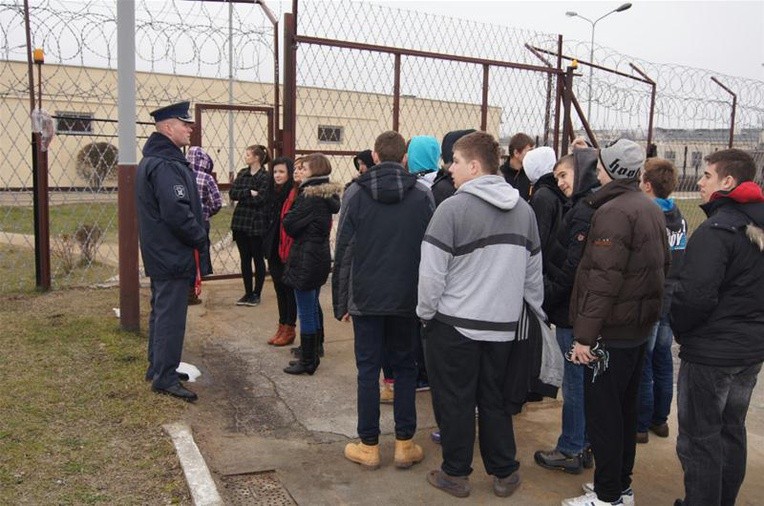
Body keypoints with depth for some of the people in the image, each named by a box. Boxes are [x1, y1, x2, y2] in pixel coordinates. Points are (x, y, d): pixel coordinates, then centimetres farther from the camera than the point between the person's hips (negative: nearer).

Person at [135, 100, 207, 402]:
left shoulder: (152, 160, 14)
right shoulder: (166, 165, -20)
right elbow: (177, 211, -29)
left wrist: (196, 237, 14)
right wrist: (200, 239, -14)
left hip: (159, 253, 11)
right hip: (173, 255, -11)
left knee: (161, 311, 18)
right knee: (171, 316, -4)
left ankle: (157, 368, 30)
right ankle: (165, 378, 4)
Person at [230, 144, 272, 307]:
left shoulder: (266, 177, -9)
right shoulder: (242, 173, 10)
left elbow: (259, 199, -18)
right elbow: (232, 193, 0)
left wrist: (241, 196, -7)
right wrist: (249, 193, -15)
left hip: (257, 224, -6)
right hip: (240, 222, 6)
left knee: (258, 259, 6)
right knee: (245, 259, 11)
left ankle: (256, 294, 16)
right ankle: (248, 293, 21)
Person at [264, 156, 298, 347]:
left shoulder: (295, 195, -15)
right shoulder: (276, 193, 14)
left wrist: (290, 250, -21)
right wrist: (268, 248, 17)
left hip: (288, 250, -8)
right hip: (274, 249, 9)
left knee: (289, 289, 2)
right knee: (279, 288, 14)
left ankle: (289, 329, 14)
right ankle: (282, 327, 24)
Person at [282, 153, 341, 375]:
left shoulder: (310, 197, -19)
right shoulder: (327, 195, 10)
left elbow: (289, 224, -17)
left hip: (306, 259, -10)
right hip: (320, 255, 10)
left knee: (306, 312, -1)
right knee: (312, 309, 17)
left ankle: (307, 361, 8)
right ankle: (312, 356, 27)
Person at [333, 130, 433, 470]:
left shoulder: (356, 193, -2)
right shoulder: (422, 195, -1)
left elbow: (343, 251, -3)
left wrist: (341, 302, 4)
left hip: (366, 298, -1)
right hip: (408, 298, 1)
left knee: (368, 370, 8)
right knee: (405, 368, 12)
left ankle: (369, 446, 15)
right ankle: (404, 445, 17)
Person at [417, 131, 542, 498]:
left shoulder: (453, 208, -14)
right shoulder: (523, 209, 4)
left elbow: (431, 272, -15)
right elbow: (533, 273, 10)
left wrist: (426, 312, -1)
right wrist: (535, 313, 20)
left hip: (454, 324, -5)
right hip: (503, 325, 5)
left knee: (454, 401, 9)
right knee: (494, 399, 18)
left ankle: (456, 473, 22)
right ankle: (504, 472, 27)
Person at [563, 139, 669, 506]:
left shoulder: (612, 212, -18)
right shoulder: (651, 209, 11)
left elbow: (603, 280, -23)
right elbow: (662, 266, 18)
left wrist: (585, 335, -21)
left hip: (612, 331, -9)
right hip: (640, 327, 9)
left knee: (602, 412, 0)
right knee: (625, 408, 18)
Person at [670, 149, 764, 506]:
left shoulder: (716, 230, -21)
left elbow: (694, 294, -26)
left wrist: (678, 327, -8)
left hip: (711, 351, -9)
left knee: (700, 439, 3)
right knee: (732, 431, 20)